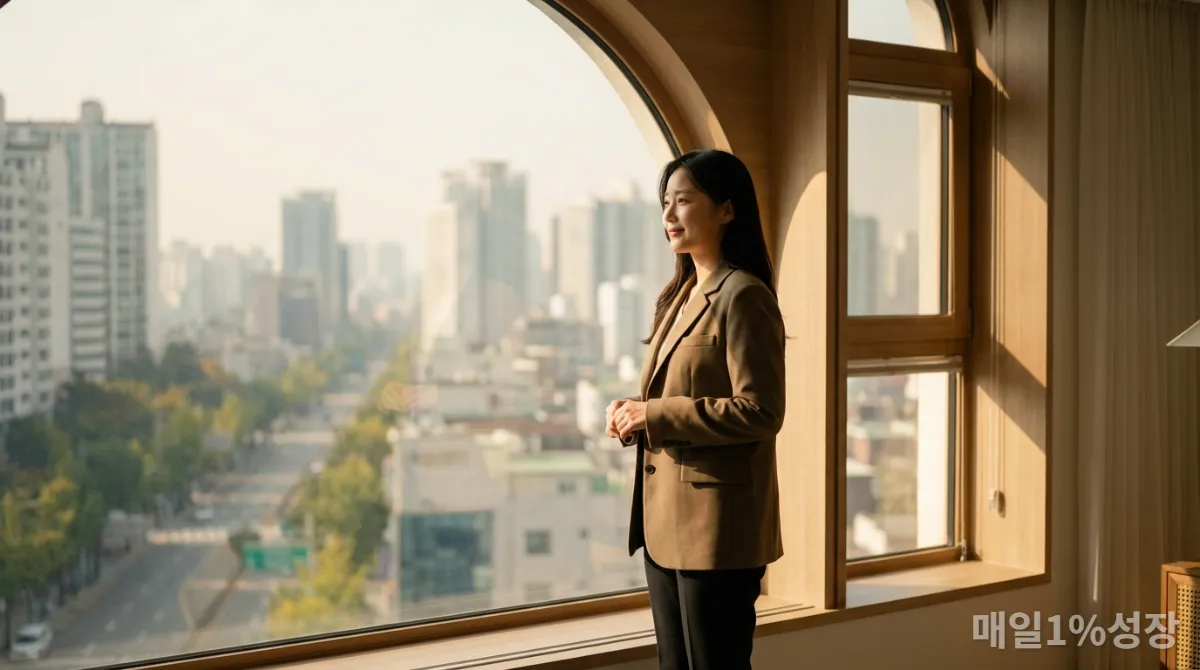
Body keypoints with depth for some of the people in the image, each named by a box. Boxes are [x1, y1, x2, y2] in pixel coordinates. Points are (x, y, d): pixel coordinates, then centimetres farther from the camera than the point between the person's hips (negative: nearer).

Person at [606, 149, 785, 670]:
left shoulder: (743, 297, -13)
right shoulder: (682, 295, 15)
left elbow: (760, 411, -20)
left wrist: (654, 415, -17)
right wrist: (634, 414, 3)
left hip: (717, 524, -9)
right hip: (666, 518, 9)